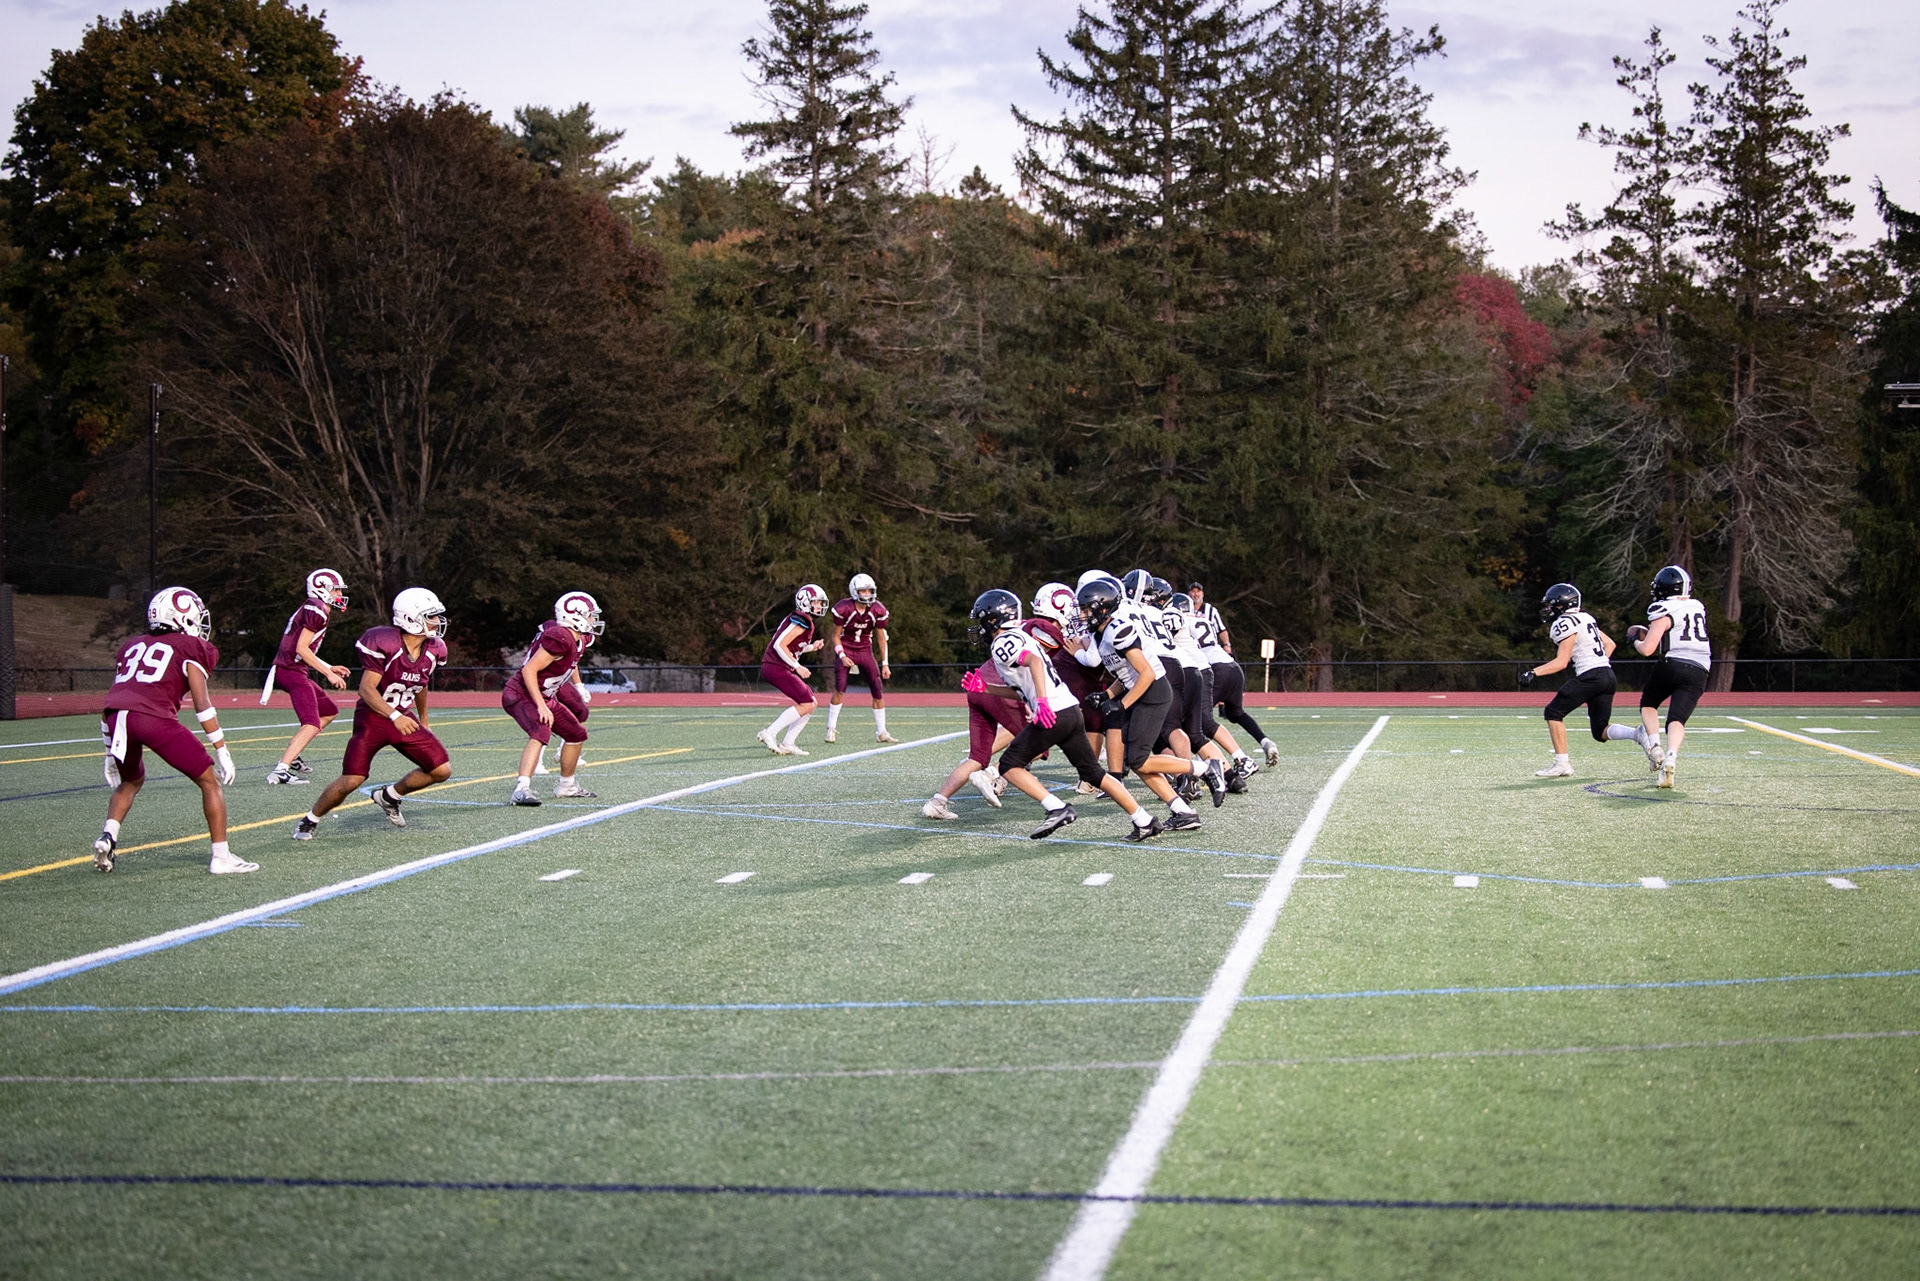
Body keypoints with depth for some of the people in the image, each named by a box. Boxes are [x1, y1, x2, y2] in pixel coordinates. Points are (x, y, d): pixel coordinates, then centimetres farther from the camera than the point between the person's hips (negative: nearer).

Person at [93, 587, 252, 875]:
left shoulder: (132, 646, 29)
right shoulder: (190, 647, 13)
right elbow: (202, 704, 3)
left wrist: (110, 753, 36)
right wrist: (222, 751, 6)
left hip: (117, 717, 5)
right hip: (154, 718, -5)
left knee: (130, 781, 33)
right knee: (209, 781, 9)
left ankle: (107, 837, 12)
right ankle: (221, 857, 5)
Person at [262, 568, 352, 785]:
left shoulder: (311, 609, 21)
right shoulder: (316, 610, -11)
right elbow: (301, 649, -17)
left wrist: (330, 668, 24)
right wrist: (328, 673, -13)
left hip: (292, 670, 11)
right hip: (291, 671, -11)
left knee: (330, 711, 21)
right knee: (312, 723, -19)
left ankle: (291, 757, 18)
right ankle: (280, 771, -29)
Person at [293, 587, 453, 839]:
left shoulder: (433, 650, -2)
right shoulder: (384, 644, -22)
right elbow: (366, 689, -23)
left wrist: (423, 722, 27)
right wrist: (394, 717, -35)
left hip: (404, 719, 6)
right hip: (373, 717, -6)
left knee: (442, 770, -3)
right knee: (351, 781, -15)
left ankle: (389, 796, 20)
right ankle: (310, 820, 10)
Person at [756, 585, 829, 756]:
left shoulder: (795, 619, 18)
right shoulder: (802, 621, -13)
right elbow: (779, 645, -20)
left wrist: (811, 647, 12)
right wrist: (797, 666, -17)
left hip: (773, 667, 10)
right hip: (777, 669, -10)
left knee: (811, 703, 10)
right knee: (806, 705, -11)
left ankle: (787, 744, 9)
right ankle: (769, 734, -11)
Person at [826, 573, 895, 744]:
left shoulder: (878, 611, -7)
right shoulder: (843, 609, -16)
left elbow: (881, 638, 3)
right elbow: (835, 635, -5)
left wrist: (884, 664, 2)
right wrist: (842, 656, -18)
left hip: (865, 651, 3)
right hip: (845, 650, -3)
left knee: (878, 690, -4)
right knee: (840, 689, -17)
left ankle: (881, 733, 6)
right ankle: (831, 729, -5)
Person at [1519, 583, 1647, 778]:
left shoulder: (1565, 623, -7)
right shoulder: (1585, 618, 20)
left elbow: (1561, 662, -12)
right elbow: (1610, 644, 25)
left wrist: (1533, 673, -16)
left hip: (1590, 676, -9)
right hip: (1608, 675, 9)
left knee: (1554, 712, 2)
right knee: (1600, 732, 10)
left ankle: (1562, 764, -3)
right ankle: (1639, 735, -13)